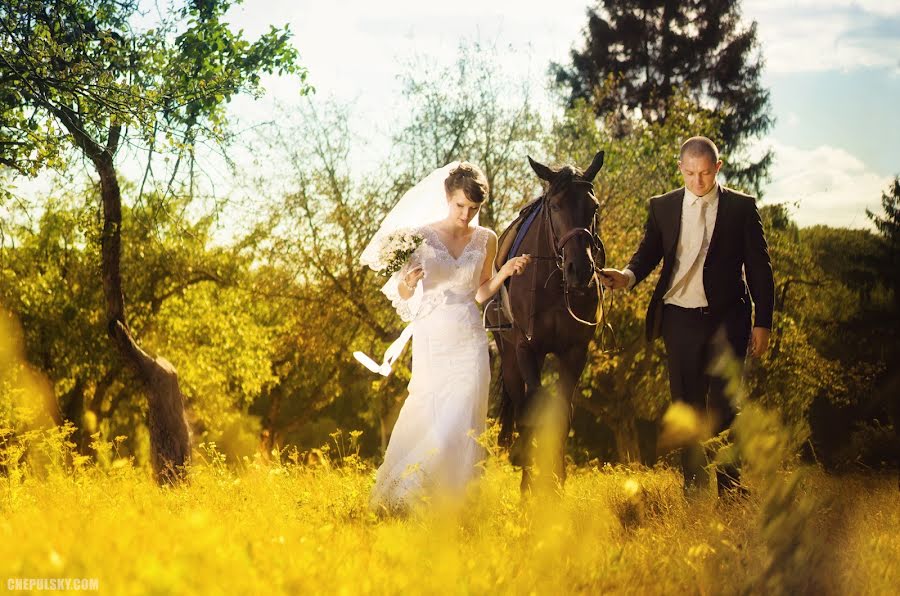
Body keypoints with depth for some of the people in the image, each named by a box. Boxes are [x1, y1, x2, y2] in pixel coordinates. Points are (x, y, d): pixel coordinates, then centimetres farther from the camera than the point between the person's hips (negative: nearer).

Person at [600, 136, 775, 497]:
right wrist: (628, 275, -19)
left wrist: (762, 323, -1)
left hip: (726, 319, -2)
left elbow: (759, 268, 4)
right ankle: (694, 487, 14)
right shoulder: (662, 207, 8)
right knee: (686, 404, 6)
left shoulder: (741, 207, 3)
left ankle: (730, 487, 6)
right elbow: (648, 252, 5)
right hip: (679, 318, 2)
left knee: (722, 406, -6)